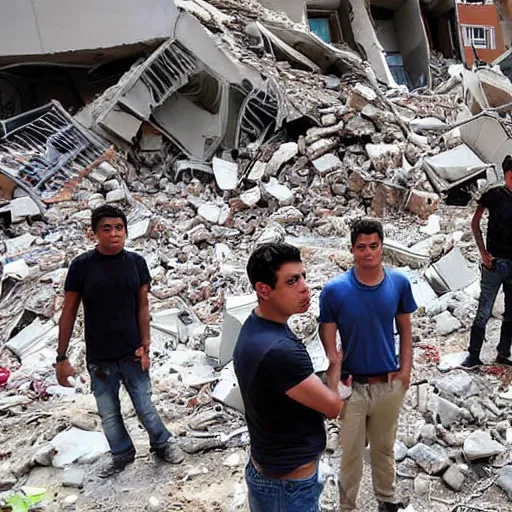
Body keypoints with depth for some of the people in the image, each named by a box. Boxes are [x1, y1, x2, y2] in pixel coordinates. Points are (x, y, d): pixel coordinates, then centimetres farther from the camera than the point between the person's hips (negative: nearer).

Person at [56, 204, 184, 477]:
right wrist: (61, 357, -4)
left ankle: (162, 443, 36)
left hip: (132, 353, 0)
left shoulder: (136, 262, -4)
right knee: (109, 413, 15)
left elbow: (143, 306, 2)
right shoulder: (81, 266, -9)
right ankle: (122, 455, 38)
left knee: (145, 406, 11)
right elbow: (69, 313, -4)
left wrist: (145, 345, -3)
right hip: (99, 358, 0)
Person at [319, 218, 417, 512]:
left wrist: (406, 370, -1)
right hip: (352, 386, -2)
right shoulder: (334, 290, -18)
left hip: (390, 384, 2)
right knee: (351, 453, 16)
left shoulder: (400, 283, -10)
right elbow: (329, 338, -9)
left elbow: (405, 329, 3)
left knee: (385, 448, 24)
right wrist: (336, 373, -15)